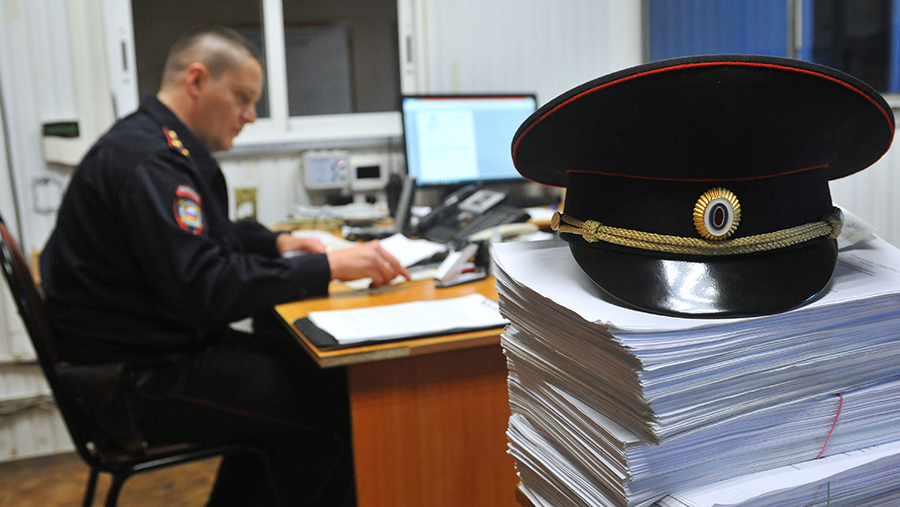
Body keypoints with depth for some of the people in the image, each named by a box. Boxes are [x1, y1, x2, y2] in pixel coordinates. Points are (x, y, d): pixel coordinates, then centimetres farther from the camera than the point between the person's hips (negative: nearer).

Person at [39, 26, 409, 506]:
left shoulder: (160, 145, 12)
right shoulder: (147, 159, -21)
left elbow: (204, 236, 25)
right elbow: (204, 289, -29)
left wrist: (278, 243, 9)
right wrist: (327, 267, -27)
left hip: (161, 346, 11)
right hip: (137, 377, -11)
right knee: (333, 399, -15)